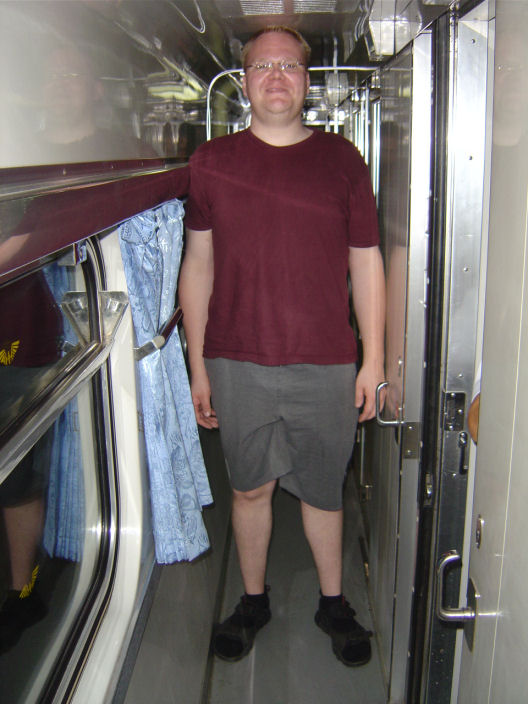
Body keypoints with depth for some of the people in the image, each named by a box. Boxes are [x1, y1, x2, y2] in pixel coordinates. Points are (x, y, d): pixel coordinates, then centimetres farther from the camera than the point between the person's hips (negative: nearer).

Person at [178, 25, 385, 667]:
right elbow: (198, 264, 6)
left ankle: (332, 603, 36)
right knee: (250, 489, 14)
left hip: (326, 367, 0)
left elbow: (366, 263, 5)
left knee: (323, 493, 13)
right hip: (237, 365, 1)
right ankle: (253, 601, 37)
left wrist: (373, 360, 2)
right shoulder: (212, 161, 4)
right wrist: (196, 366, 4)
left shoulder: (342, 160, 3)